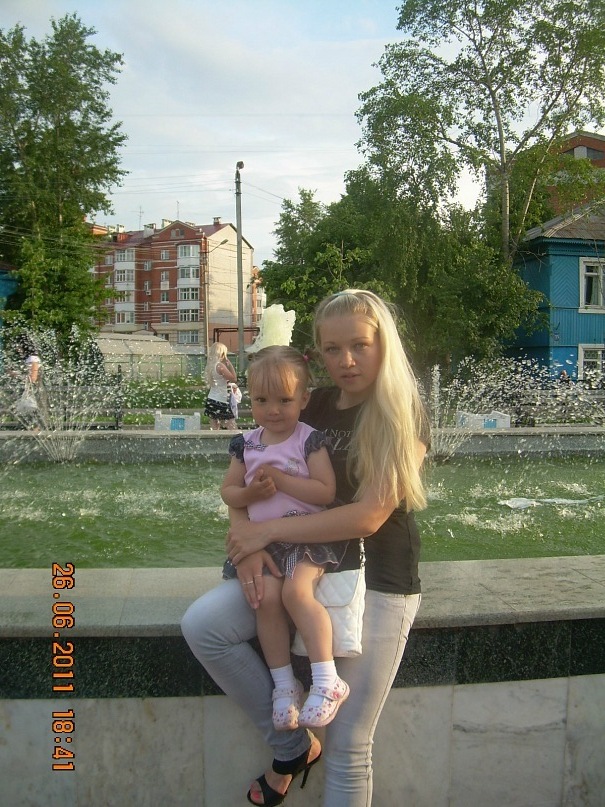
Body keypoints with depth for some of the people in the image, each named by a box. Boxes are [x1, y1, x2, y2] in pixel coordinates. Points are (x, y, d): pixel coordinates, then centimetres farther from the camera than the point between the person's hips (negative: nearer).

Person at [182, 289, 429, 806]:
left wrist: (268, 530, -18)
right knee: (202, 625, -13)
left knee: (348, 747, -2)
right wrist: (248, 543, -16)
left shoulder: (404, 418, -11)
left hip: (379, 584, -5)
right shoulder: (313, 407, 4)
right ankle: (293, 747, 5)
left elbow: (368, 516, -21)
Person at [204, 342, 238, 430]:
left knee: (214, 429, 8)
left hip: (211, 399, 8)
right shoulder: (220, 366, -15)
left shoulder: (210, 365, 8)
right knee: (232, 429, -2)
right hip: (220, 401, -8)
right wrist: (229, 364, -7)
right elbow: (234, 378, -11)